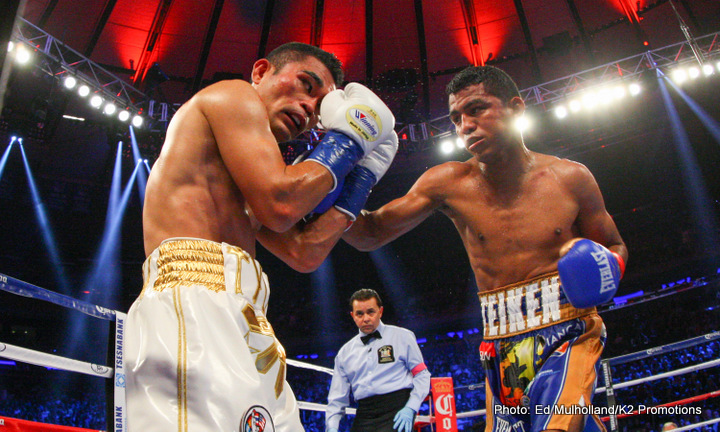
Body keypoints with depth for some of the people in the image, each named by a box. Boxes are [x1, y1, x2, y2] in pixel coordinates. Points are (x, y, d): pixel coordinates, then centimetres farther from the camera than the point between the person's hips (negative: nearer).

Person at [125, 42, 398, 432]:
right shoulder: (236, 94, 6)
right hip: (195, 299, -10)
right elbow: (279, 206, -9)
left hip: (237, 319, 10)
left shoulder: (237, 184, 30)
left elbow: (303, 253, 19)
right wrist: (346, 140, 7)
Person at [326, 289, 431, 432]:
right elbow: (337, 398, 16)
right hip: (363, 416, 3)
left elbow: (422, 376, 5)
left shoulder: (402, 337, 10)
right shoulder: (345, 353, 18)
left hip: (397, 411, -3)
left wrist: (410, 409, -8)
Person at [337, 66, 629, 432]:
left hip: (568, 336, -2)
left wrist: (605, 268, -8)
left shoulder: (569, 178, 1)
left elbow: (615, 246, 15)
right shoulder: (449, 183, 0)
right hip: (502, 350, 3)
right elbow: (370, 234, 0)